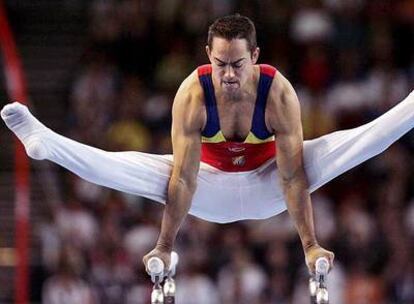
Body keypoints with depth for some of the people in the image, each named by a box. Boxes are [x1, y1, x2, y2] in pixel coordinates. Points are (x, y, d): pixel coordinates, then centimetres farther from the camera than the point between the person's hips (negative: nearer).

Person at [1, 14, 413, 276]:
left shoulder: (279, 92, -30)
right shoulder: (192, 94, -29)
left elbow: (293, 176, -29)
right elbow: (183, 178, -29)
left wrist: (311, 245, -30)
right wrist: (164, 247, -31)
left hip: (267, 185, 0)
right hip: (212, 186, 0)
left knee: (343, 147, -21)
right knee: (121, 166, -24)